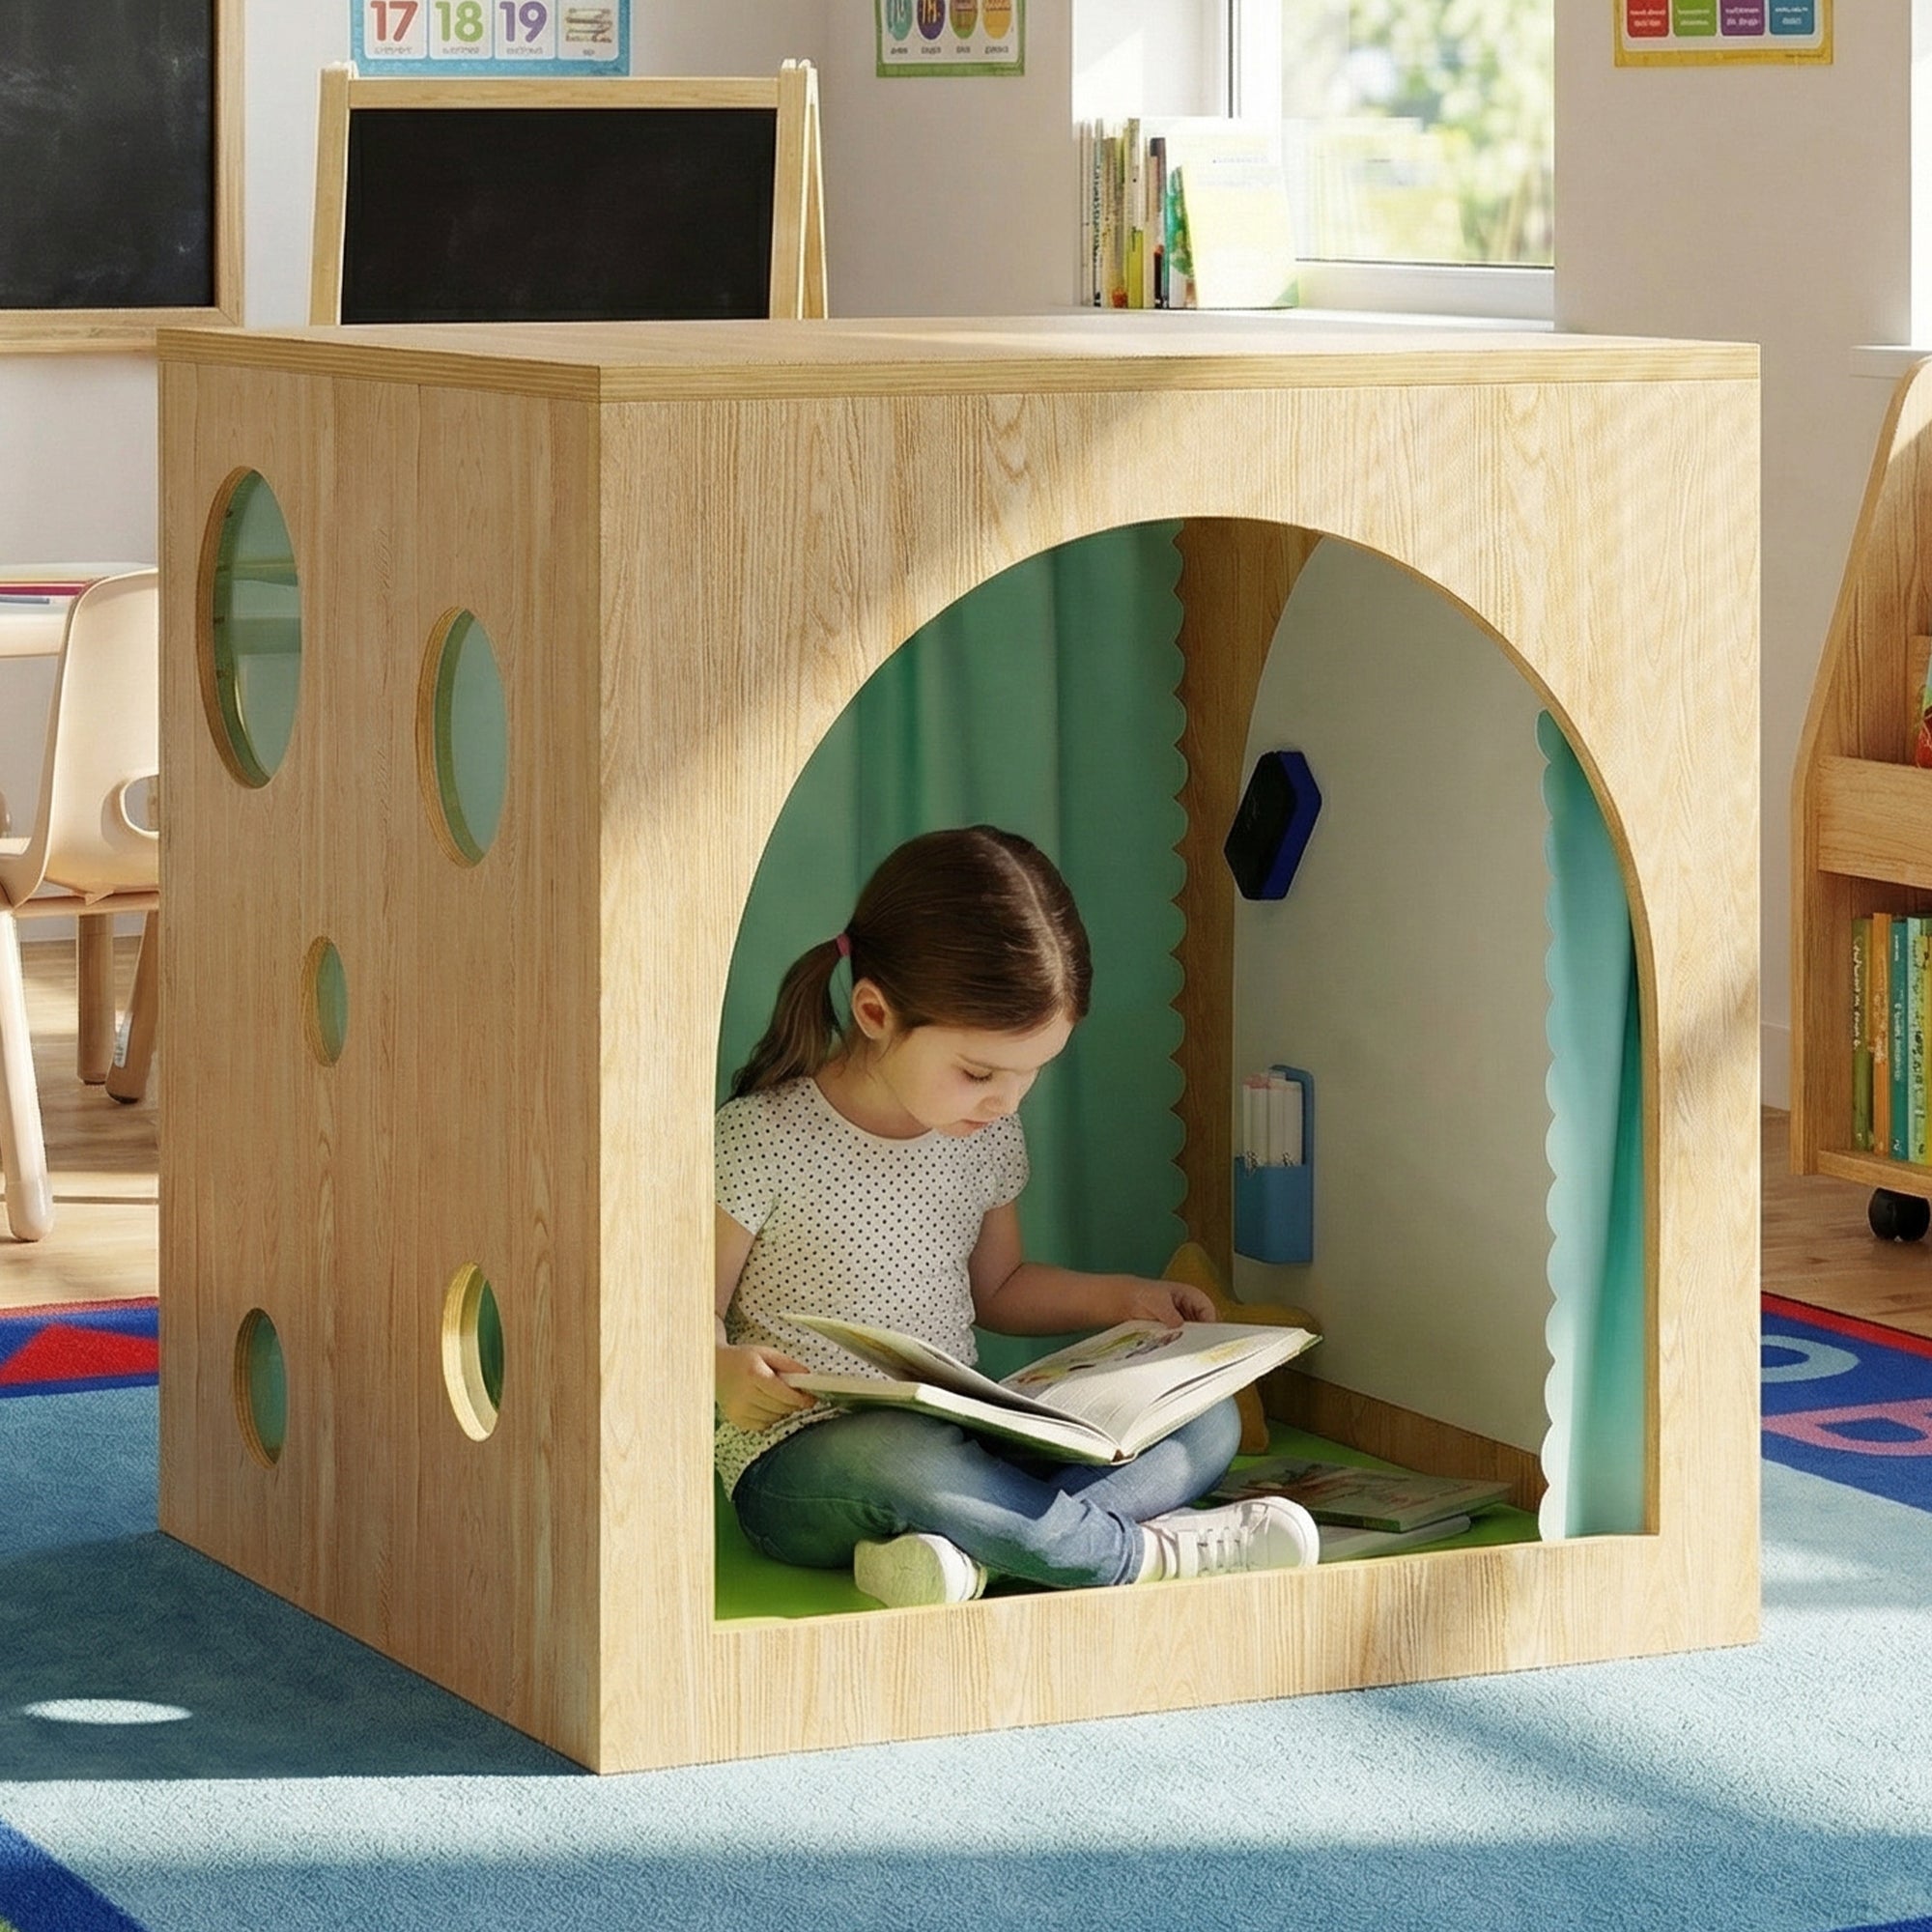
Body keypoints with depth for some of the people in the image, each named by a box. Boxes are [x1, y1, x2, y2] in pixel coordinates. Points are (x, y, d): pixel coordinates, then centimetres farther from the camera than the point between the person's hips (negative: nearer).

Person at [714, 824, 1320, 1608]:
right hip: (799, 1471, -7)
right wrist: (725, 1370, -29)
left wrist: (1119, 1297, 11)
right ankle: (1142, 1551, -26)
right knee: (906, 1457, -43)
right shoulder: (762, 1141, -12)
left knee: (1207, 1419, -8)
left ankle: (971, 1551, -32)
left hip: (961, 1444, 7)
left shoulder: (989, 1135, 9)